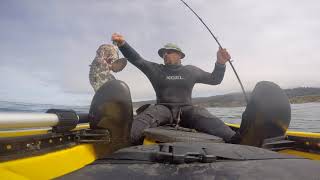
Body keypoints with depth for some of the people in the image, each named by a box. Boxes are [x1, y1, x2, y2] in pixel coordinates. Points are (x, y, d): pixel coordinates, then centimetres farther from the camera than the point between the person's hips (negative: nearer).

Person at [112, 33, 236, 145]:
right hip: (163, 108, 0)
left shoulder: (191, 70, 17)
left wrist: (220, 63, 2)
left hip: (186, 109, 1)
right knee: (145, 116, -34)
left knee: (207, 119, -31)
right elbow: (136, 59, 4)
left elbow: (215, 79, 20)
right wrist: (122, 44, -11)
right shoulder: (155, 69, 14)